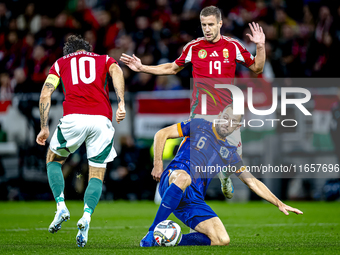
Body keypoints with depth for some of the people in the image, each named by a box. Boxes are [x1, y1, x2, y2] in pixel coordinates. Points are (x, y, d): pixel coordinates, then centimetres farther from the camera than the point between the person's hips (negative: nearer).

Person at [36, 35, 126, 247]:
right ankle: (86, 217, -12)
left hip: (73, 118, -1)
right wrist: (121, 104, -9)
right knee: (97, 175, 12)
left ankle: (61, 207, 7)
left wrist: (44, 128, 17)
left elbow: (46, 94, 13)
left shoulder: (60, 63, 26)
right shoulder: (105, 60, 26)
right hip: (102, 119, 1)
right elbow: (116, 72, 2)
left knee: (53, 160, 24)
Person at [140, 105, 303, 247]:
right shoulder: (199, 126, 8)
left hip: (195, 200, 4)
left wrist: (279, 204, 14)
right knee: (183, 176, -44)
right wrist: (158, 163, -5)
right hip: (171, 180, -4)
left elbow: (253, 182, 20)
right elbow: (162, 134, 8)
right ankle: (152, 233, -38)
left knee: (222, 240, -16)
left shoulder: (229, 153, 19)